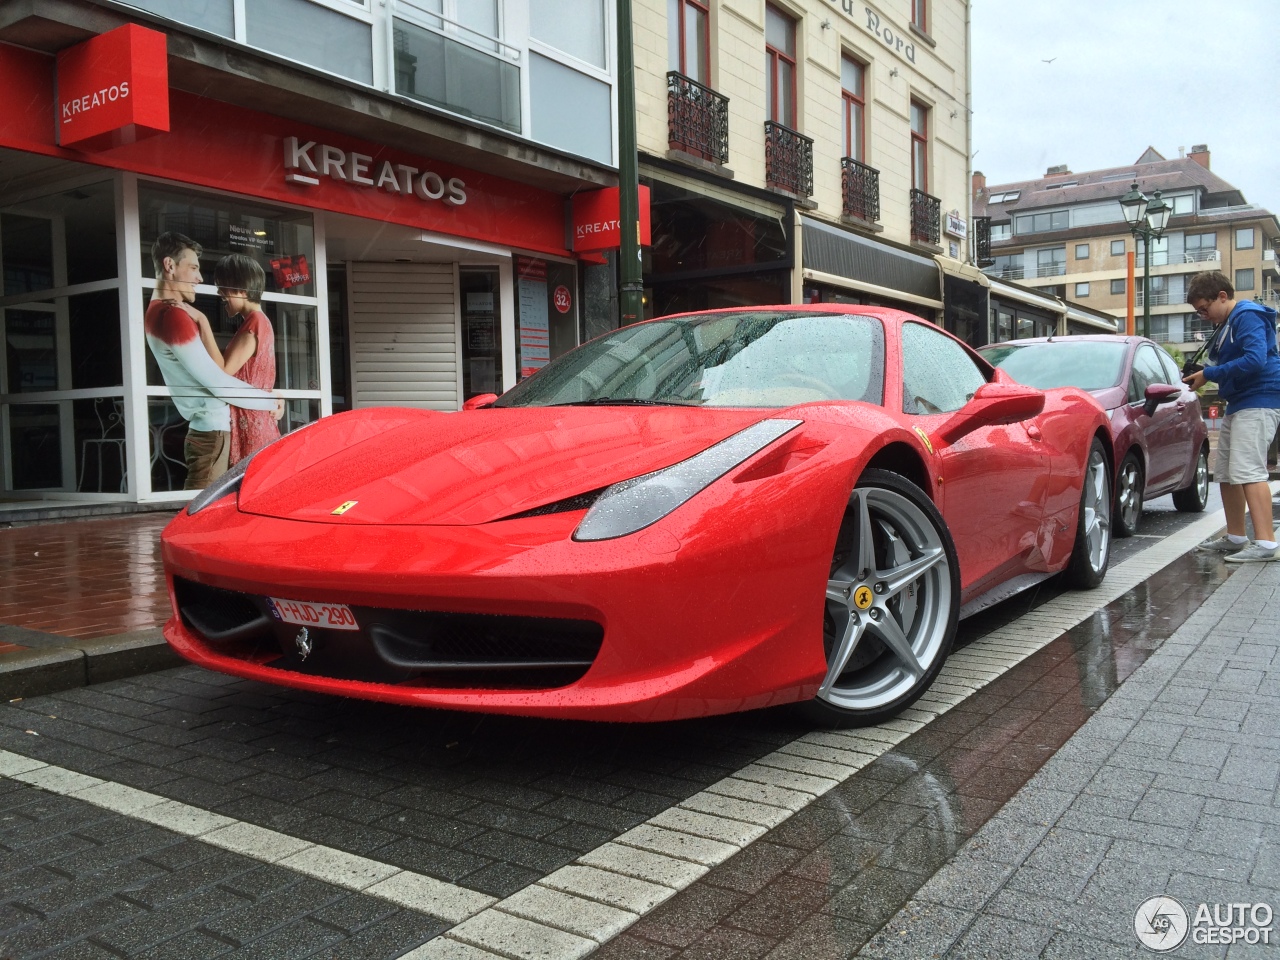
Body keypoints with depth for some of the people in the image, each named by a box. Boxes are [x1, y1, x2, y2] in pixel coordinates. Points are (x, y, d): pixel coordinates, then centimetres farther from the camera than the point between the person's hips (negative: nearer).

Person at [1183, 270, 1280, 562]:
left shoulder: (1249, 316, -12)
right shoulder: (1226, 324, 19)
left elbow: (1255, 360, -24)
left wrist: (1210, 374, -18)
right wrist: (1202, 377, 0)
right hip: (1238, 403, 11)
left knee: (1248, 472, -18)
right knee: (1226, 473, 13)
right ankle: (1235, 538, 23)